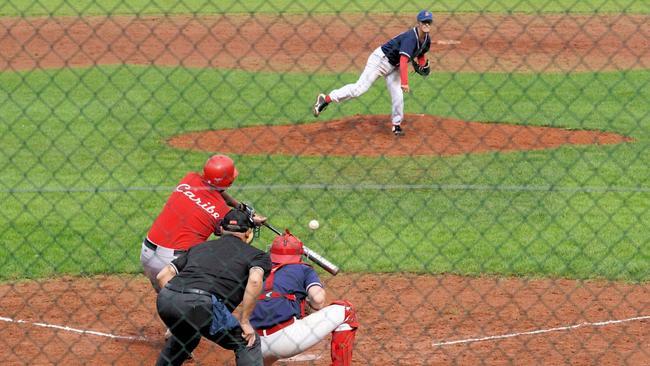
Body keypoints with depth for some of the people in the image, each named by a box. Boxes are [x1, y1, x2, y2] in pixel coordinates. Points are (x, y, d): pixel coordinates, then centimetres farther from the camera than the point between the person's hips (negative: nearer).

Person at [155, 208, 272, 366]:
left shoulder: (198, 247, 32)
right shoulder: (255, 254, 18)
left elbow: (163, 275, 23)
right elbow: (255, 280, -5)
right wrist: (244, 321, 1)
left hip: (164, 299, 6)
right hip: (199, 303, -6)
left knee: (185, 338, 36)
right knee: (249, 342, 9)